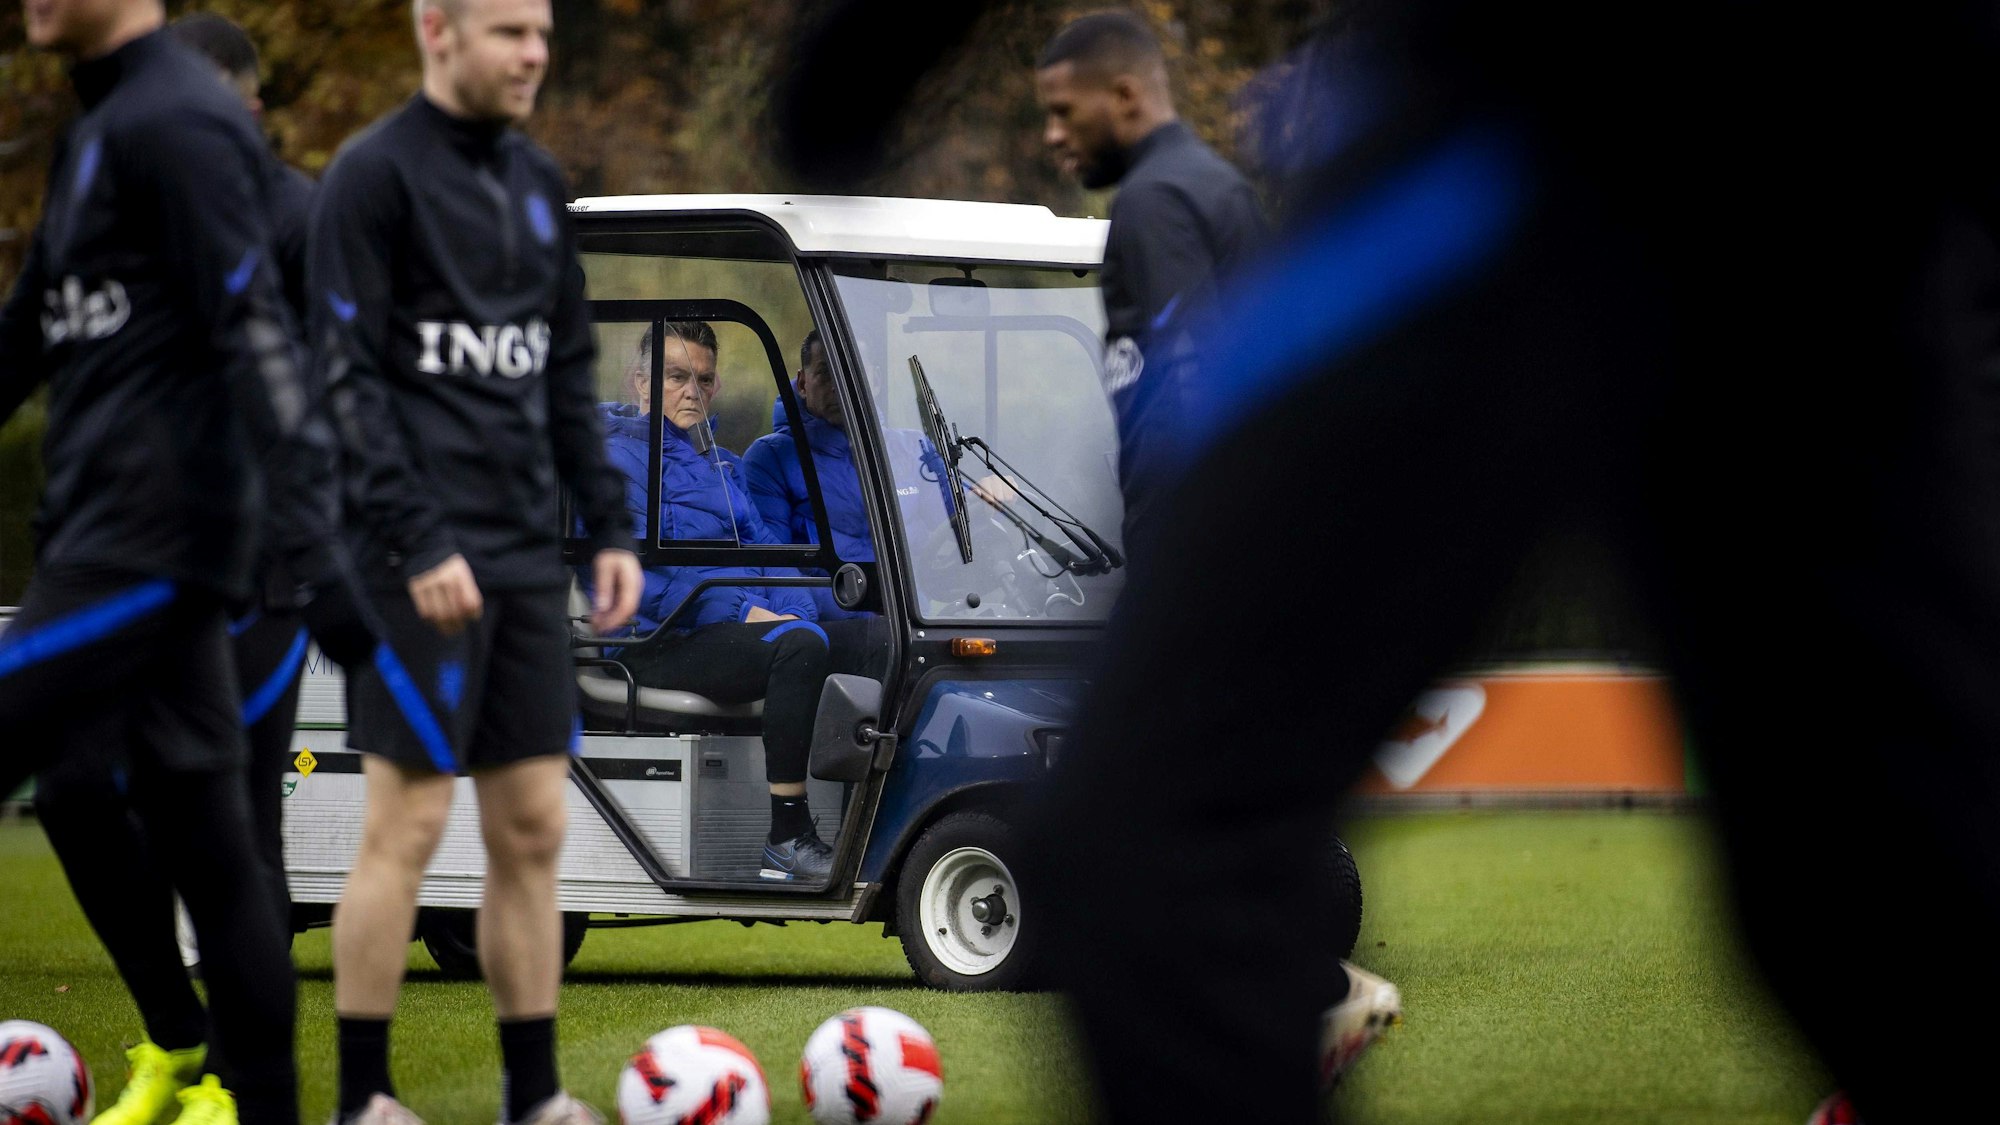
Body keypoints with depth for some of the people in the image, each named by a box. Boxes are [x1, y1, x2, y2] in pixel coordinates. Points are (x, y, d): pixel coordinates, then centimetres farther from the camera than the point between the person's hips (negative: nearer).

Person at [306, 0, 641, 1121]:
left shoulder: (538, 183, 15)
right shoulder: (376, 176, -8)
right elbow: (346, 378, -12)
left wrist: (609, 526, 12)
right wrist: (419, 545, -18)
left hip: (528, 555, 7)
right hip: (424, 556, -7)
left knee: (533, 827, 6)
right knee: (409, 822, -6)